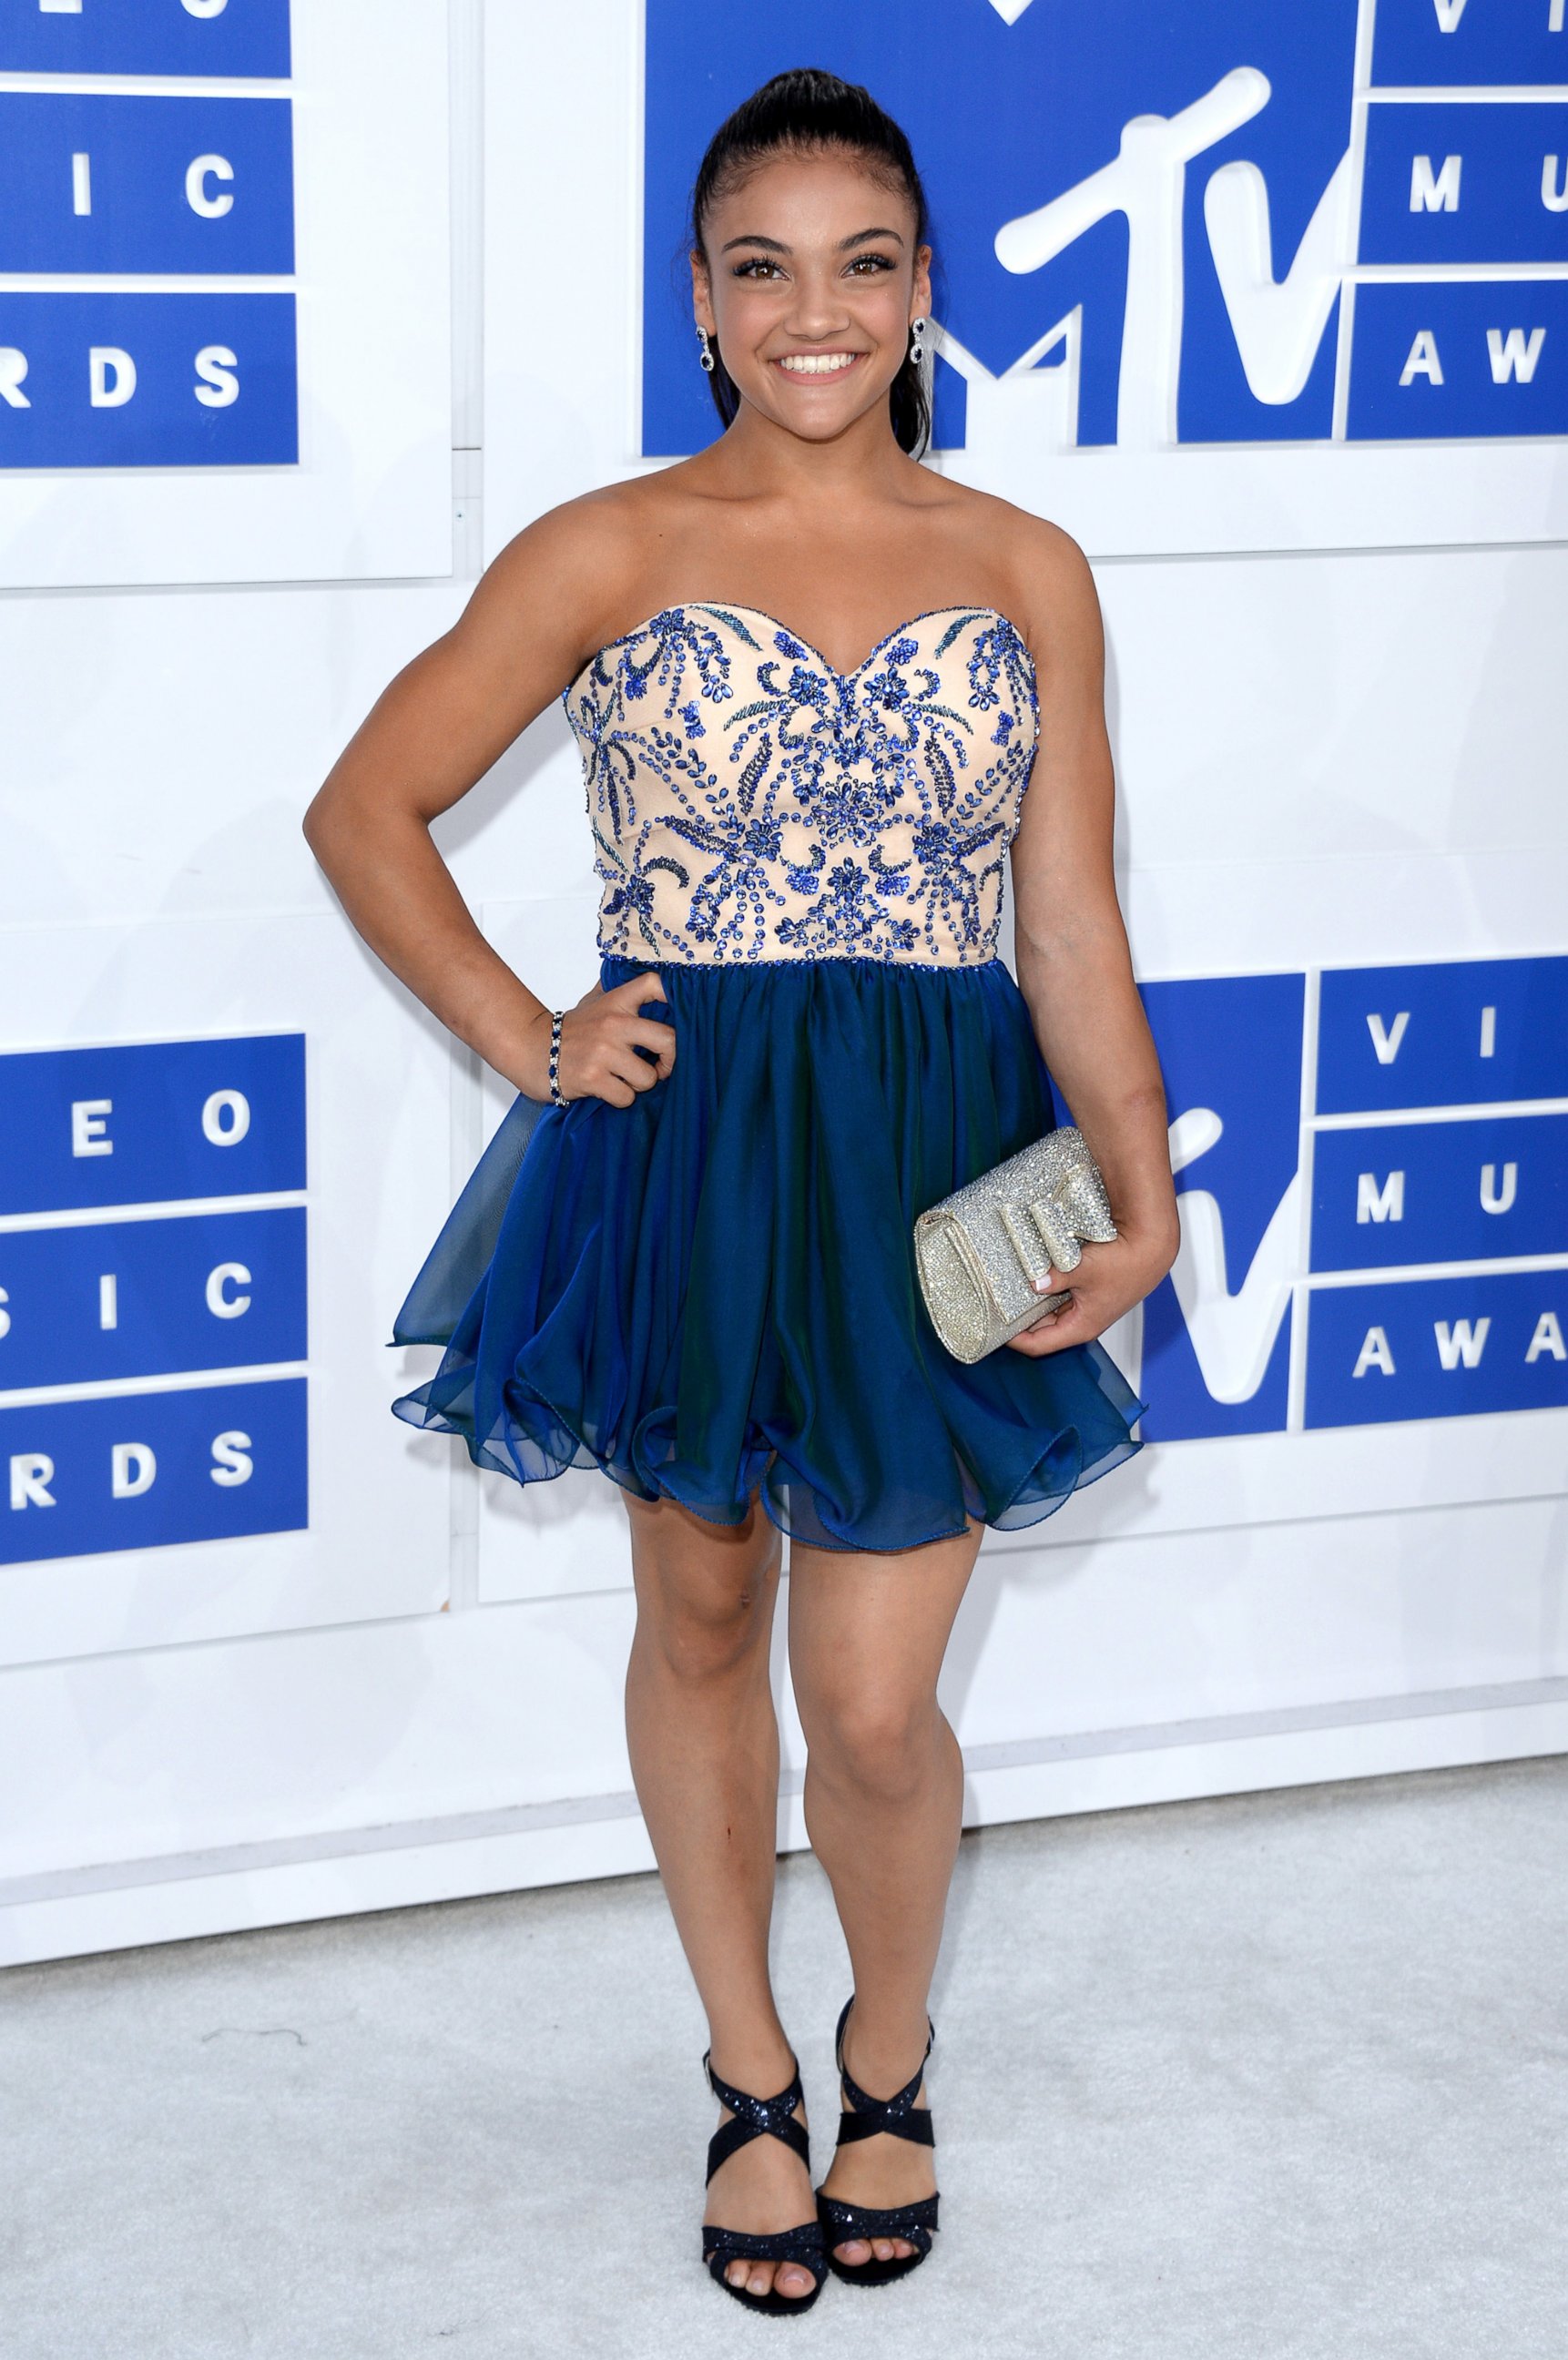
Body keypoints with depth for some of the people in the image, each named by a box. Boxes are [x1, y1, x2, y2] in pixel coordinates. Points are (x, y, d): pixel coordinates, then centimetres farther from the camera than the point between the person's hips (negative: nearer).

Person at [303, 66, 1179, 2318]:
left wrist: (1146, 1201, -7)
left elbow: (1073, 930, 3)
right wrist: (521, 1036, -5)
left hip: (941, 1163, 0)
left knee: (873, 1705, 1)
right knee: (700, 1631, 15)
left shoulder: (1026, 573, 2)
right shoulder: (607, 555, -2)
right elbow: (366, 807, 3)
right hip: (680, 1149, 0)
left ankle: (889, 2063, 31)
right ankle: (752, 2082, 36)